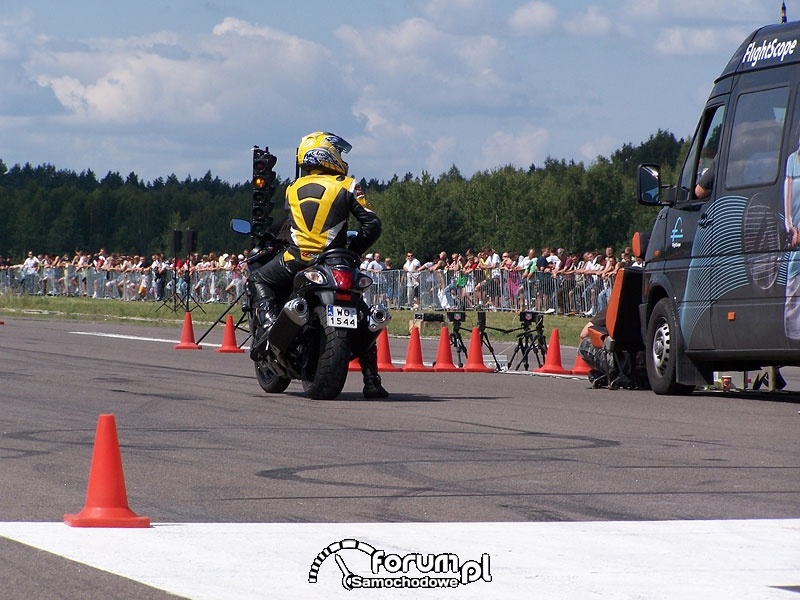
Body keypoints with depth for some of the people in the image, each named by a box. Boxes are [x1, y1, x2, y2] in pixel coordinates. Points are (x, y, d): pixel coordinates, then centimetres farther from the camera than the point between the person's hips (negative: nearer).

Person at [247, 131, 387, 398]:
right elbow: (372, 225, -4)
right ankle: (371, 379, 6)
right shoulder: (346, 186, 4)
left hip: (296, 261, 1)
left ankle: (268, 325, 0)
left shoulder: (293, 189, 15)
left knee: (259, 280, 29)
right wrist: (353, 252, 7)